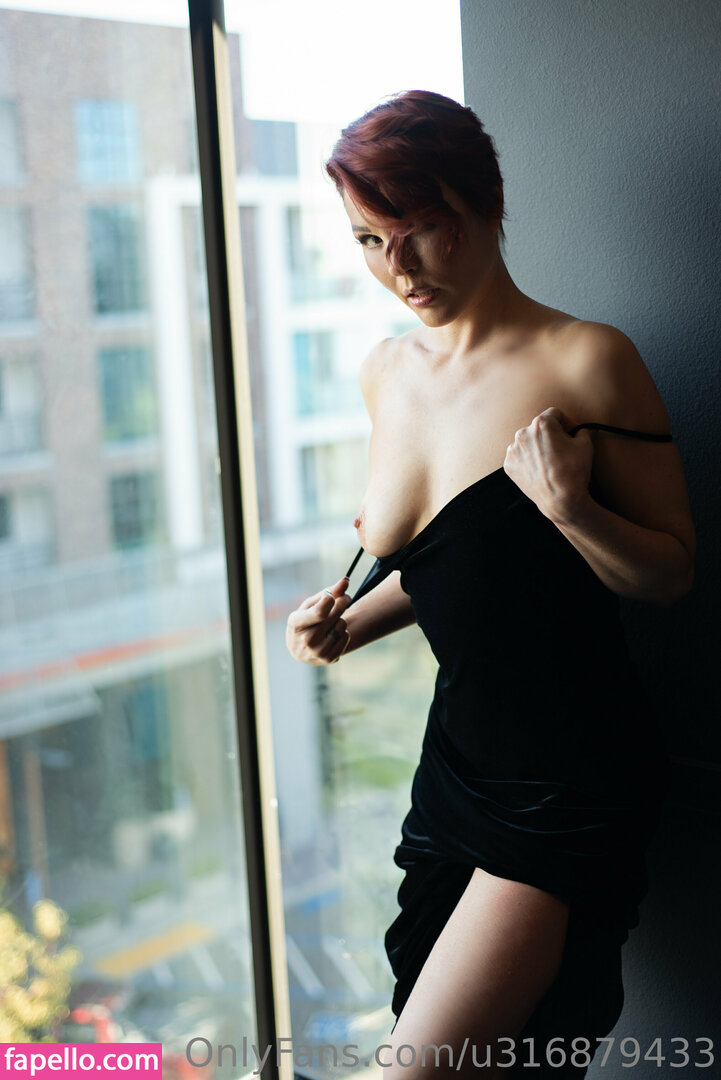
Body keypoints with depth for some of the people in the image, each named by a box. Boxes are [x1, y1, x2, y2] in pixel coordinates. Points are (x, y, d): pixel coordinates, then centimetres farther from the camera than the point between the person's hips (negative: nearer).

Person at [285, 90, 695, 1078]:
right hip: (457, 761, 6)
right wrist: (349, 624, 2)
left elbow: (673, 572, -9)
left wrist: (569, 507, -26)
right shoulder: (387, 373, 6)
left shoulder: (584, 361, -14)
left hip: (571, 785, -6)